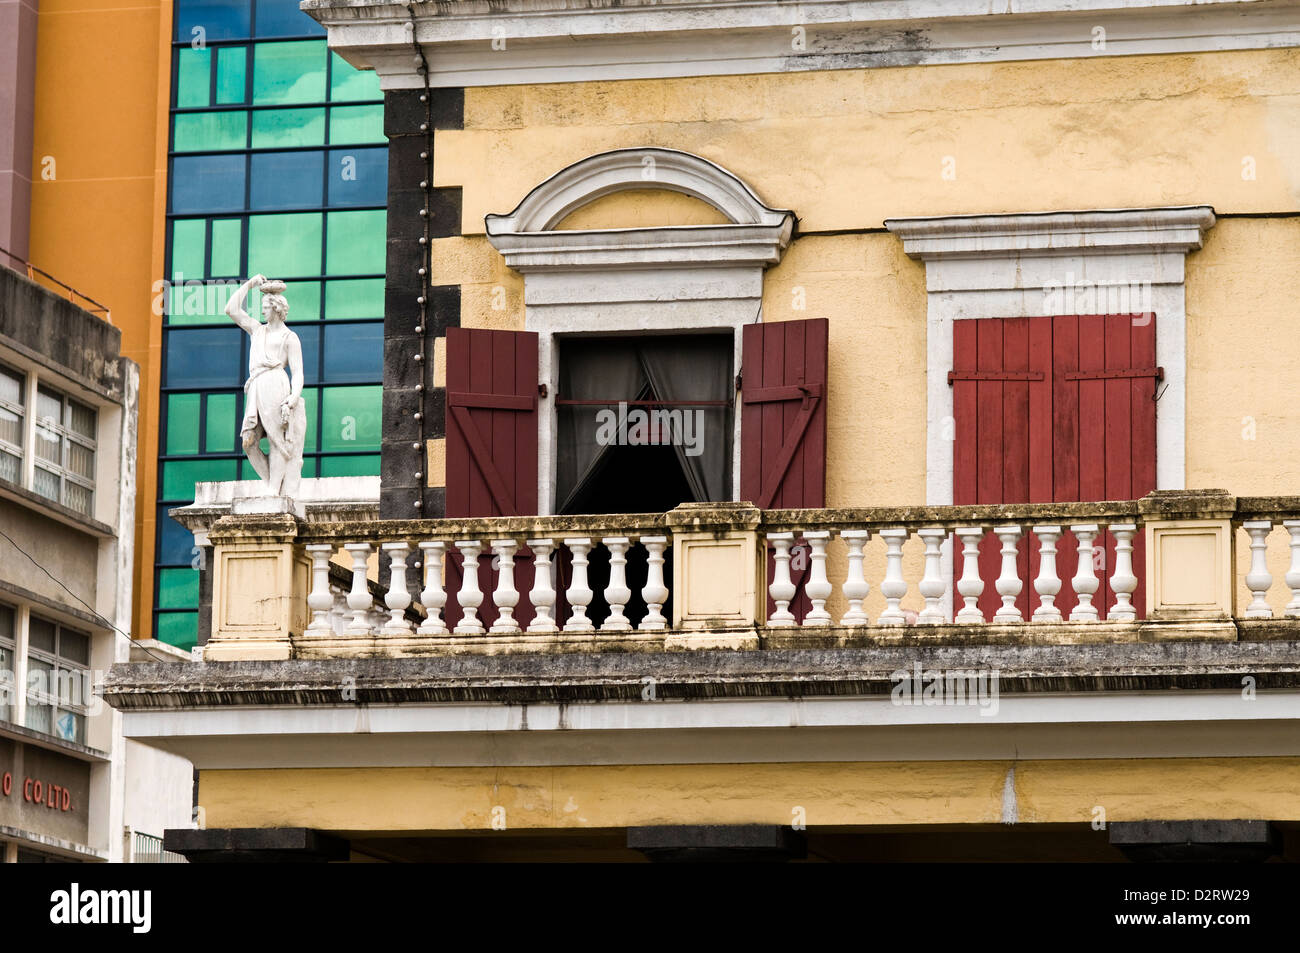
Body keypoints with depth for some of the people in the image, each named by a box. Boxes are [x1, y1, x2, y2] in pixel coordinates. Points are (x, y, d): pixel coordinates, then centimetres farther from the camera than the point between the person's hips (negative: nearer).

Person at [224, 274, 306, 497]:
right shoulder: (257, 330, 26)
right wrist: (249, 285, 19)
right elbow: (231, 310, 23)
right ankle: (278, 487, 0)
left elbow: (298, 372, 1)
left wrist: (294, 398, -13)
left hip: (275, 386, -6)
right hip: (255, 390, 6)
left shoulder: (289, 338, 9)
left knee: (277, 441, -10)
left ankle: (277, 492, -12)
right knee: (249, 442, -6)